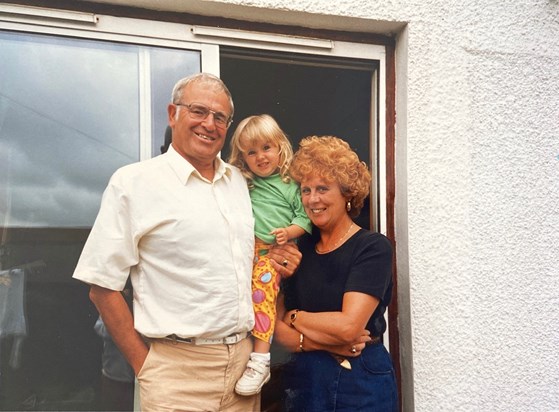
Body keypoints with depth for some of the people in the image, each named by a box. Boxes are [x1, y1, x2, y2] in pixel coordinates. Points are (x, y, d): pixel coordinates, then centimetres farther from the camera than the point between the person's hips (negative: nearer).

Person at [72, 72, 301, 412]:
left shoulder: (240, 181, 10)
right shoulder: (134, 182, -7)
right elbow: (103, 287, -8)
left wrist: (279, 262, 1)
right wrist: (144, 365, -7)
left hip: (244, 359, 6)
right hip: (178, 370, -5)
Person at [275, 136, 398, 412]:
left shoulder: (373, 247, -11)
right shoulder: (300, 249, 4)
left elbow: (348, 326, -20)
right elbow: (277, 326, 0)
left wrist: (295, 317, -6)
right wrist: (316, 342, -17)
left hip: (361, 381, -4)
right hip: (304, 379, 4)